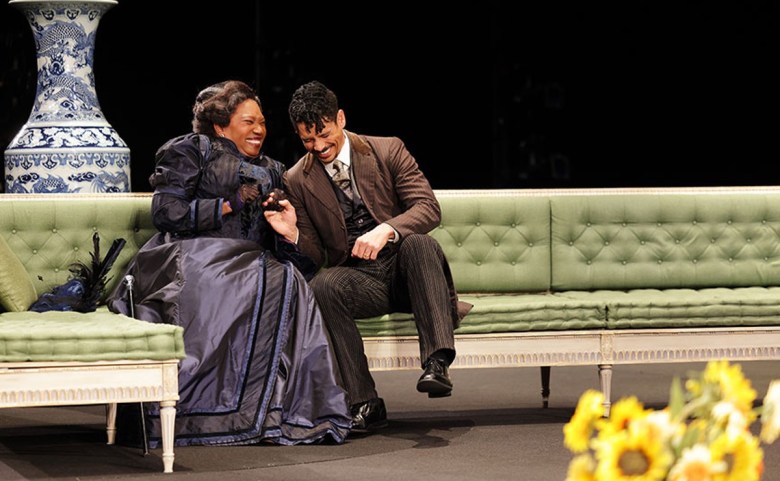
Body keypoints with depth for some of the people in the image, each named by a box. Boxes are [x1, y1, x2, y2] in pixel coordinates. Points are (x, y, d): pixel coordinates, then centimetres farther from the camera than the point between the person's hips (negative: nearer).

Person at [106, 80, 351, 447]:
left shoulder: (270, 171, 31)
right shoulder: (193, 150, 15)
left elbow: (276, 247, 24)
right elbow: (165, 212, 0)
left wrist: (289, 234, 0)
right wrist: (227, 206, -3)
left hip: (250, 264, 5)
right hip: (197, 258, -5)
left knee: (287, 277, -31)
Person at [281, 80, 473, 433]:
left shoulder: (388, 151, 2)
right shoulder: (297, 181, 5)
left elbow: (429, 207, -8)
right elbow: (316, 256, 6)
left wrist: (385, 230, -27)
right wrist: (292, 234, -18)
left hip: (403, 270, -1)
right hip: (357, 278, 1)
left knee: (419, 243, -34)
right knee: (323, 285, -33)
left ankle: (437, 363, -45)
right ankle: (364, 404, -32)